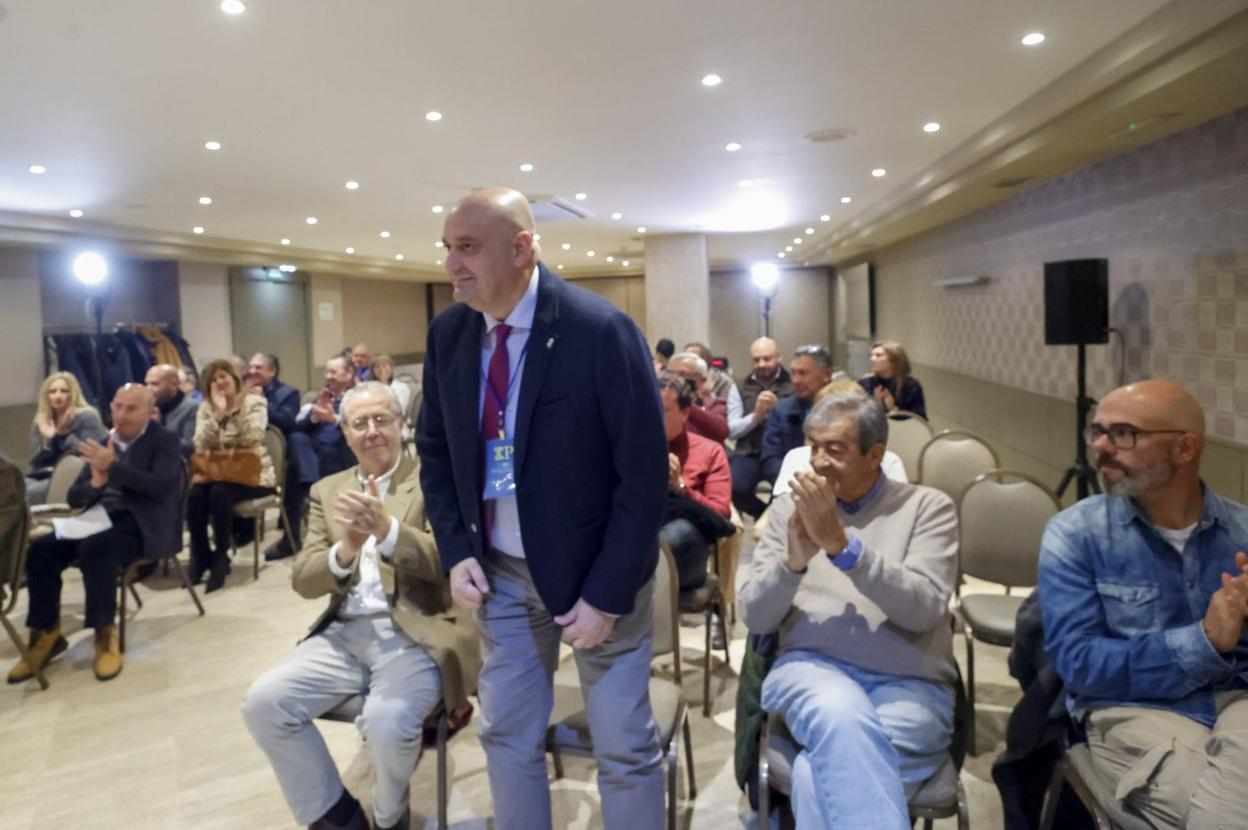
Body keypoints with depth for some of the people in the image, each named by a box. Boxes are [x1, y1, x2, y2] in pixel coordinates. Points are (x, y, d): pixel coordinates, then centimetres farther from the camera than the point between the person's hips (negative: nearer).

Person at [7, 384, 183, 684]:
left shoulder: (164, 440, 0)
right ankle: (47, 634, -5)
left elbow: (159, 485, -17)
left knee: (94, 548, -34)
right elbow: (74, 498, 12)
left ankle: (106, 635, -22)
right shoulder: (102, 443, 15)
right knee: (40, 549, -17)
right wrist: (96, 481, -11)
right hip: (102, 519, 6)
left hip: (142, 524, -6)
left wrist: (112, 466, -23)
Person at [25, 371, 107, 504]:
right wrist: (47, 439, -9)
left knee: (31, 492, -27)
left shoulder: (87, 417, -4)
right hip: (46, 475, 5)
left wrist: (64, 434, -17)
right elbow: (35, 464, 7)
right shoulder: (40, 422, 13)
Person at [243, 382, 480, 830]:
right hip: (346, 632, 5)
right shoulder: (327, 491, 14)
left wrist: (386, 528, -29)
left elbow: (447, 562, -12)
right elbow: (304, 580, 6)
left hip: (416, 631, -5)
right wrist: (345, 550, -17)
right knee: (263, 703, -14)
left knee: (387, 723, -30)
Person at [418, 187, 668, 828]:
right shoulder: (447, 334, -2)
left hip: (597, 571, -4)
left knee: (625, 748, 10)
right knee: (506, 735, 16)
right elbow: (434, 448, 10)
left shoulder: (601, 331, -20)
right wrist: (456, 552, -2)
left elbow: (645, 473, -18)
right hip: (500, 572, 5)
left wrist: (607, 594, -18)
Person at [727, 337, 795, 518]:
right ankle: (765, 516, 6)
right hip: (749, 452, 2)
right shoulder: (743, 386, 14)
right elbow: (731, 430, 7)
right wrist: (755, 416, -9)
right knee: (734, 488, -26)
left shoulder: (792, 384, 8)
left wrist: (779, 408, -15)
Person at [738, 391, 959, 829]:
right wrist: (794, 560, -14)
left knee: (822, 774, -31)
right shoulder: (791, 506, 11)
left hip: (910, 684, -1)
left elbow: (924, 609, -10)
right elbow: (754, 617, 6)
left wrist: (841, 543, -19)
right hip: (812, 666, 2)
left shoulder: (927, 506, 6)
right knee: (842, 715, -35)